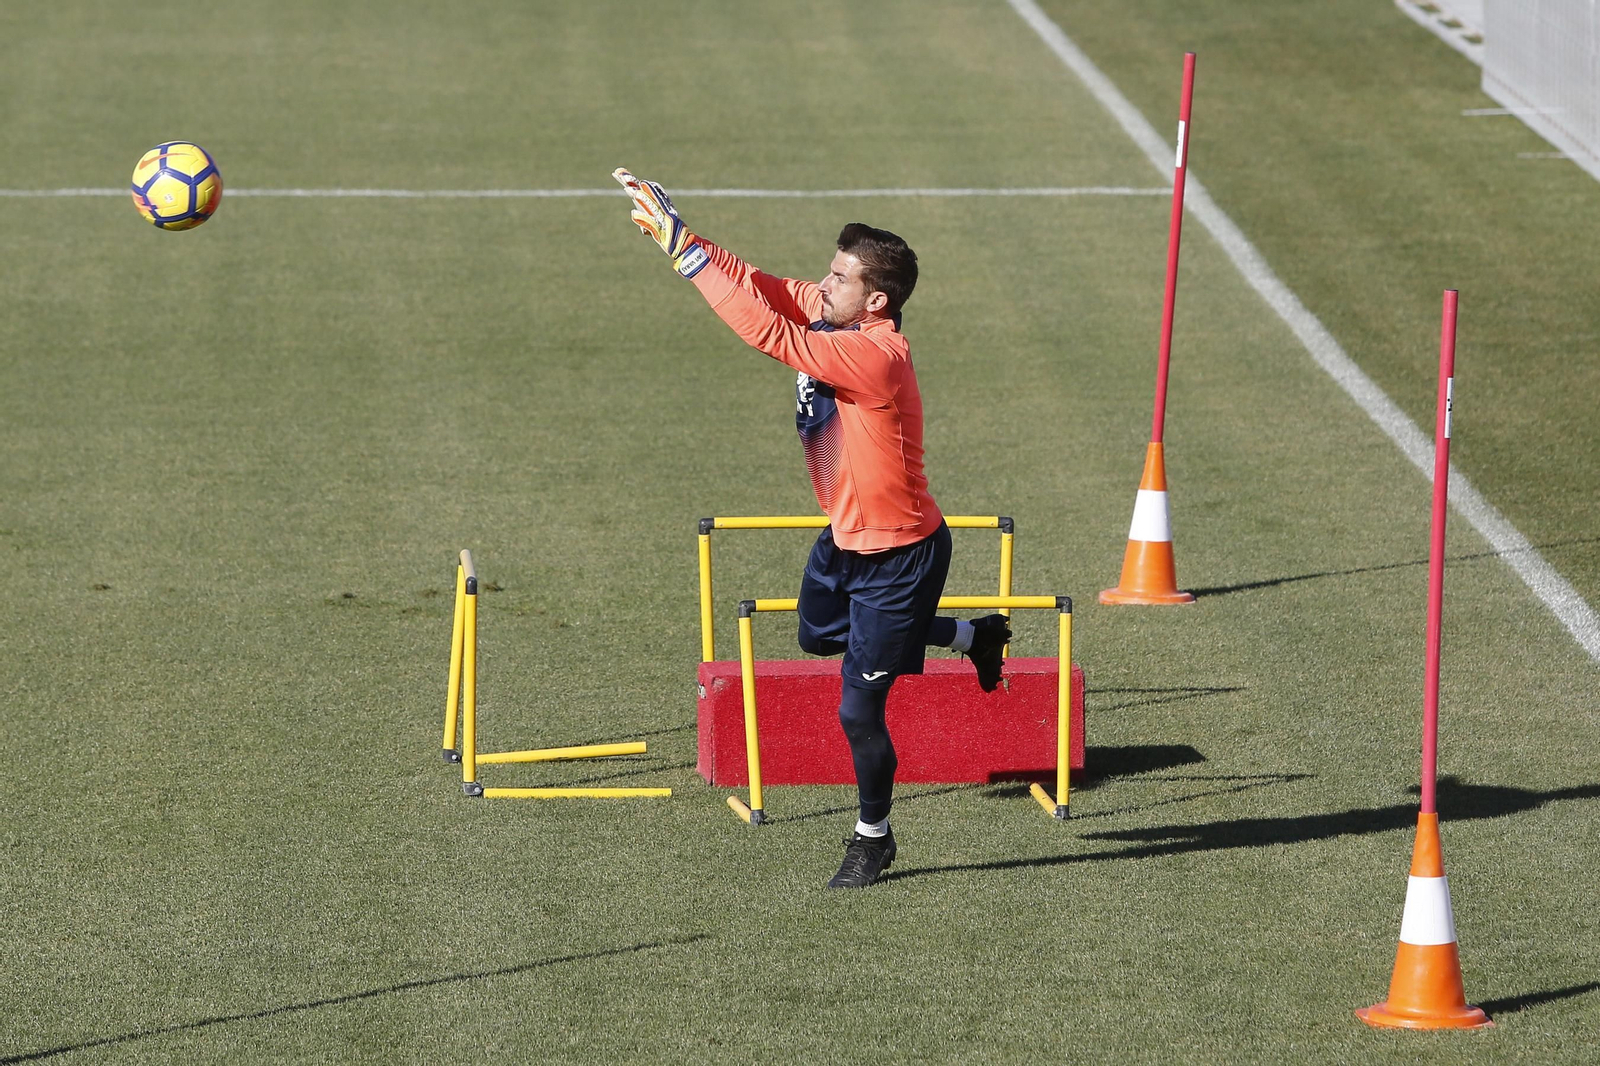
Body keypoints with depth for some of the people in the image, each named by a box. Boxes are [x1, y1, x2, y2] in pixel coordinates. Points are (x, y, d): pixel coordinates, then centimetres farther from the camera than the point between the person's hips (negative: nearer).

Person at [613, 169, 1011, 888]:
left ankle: (873, 836, 27)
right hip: (845, 537, 10)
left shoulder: (874, 357, -34)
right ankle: (970, 636, 44)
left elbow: (764, 329, -41)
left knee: (860, 711, 2)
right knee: (820, 636, 34)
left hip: (896, 557, -10)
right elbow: (756, 286, -6)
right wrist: (670, 228, -19)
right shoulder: (828, 313, -8)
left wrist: (683, 249, -38)